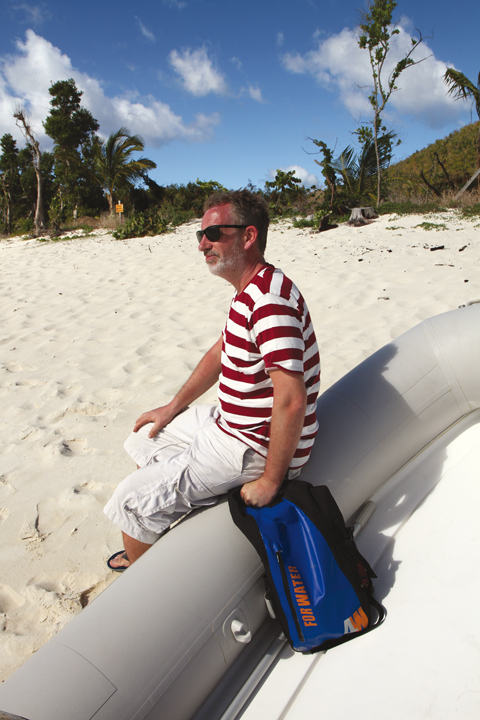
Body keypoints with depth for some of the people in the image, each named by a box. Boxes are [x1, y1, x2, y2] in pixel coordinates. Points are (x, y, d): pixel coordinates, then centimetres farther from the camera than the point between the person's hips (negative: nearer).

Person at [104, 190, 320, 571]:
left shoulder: (269, 299, -28)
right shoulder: (252, 291, 8)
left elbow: (291, 400, -34)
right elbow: (220, 352, 19)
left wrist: (270, 482, -24)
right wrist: (173, 407, 21)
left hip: (254, 449, -10)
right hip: (230, 423, 11)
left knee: (133, 499, -9)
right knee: (144, 437, 23)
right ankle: (148, 550, 41)